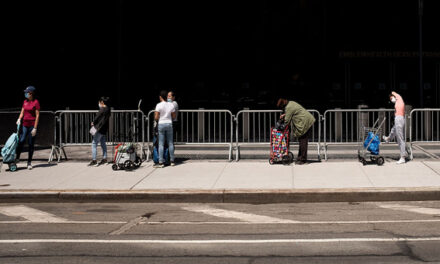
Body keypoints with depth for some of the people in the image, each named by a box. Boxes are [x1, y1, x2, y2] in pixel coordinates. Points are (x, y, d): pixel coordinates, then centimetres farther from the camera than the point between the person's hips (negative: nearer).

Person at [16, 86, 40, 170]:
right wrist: (19, 119, -8)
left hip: (32, 125, -5)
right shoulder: (25, 102, 10)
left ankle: (29, 163, 8)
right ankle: (17, 158, 8)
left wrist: (35, 128, -14)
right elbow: (22, 112, 14)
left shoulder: (36, 102, -9)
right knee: (21, 141, -8)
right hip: (25, 125, 5)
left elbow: (37, 116, -11)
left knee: (31, 144, 1)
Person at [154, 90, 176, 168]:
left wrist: (155, 116, 10)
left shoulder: (159, 105, -10)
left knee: (161, 144, -2)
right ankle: (172, 161, 15)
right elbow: (174, 116, 7)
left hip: (161, 124, -4)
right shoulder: (171, 105, 3)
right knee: (170, 143, 10)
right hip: (169, 124, 4)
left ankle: (161, 162, -4)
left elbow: (156, 118, -12)